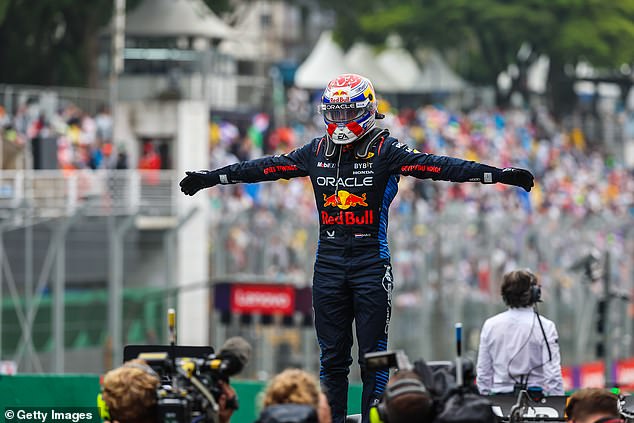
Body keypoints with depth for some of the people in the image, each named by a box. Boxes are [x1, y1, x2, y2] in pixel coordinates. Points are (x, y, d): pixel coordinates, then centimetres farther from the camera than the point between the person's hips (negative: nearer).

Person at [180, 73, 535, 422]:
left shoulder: (385, 150, -4)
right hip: (329, 261, 4)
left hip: (371, 262, -4)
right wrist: (211, 177, 18)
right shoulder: (317, 152, 10)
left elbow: (436, 167, -13)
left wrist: (498, 175, -24)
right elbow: (266, 168, 15)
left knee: (373, 353, -2)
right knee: (332, 356, 7)